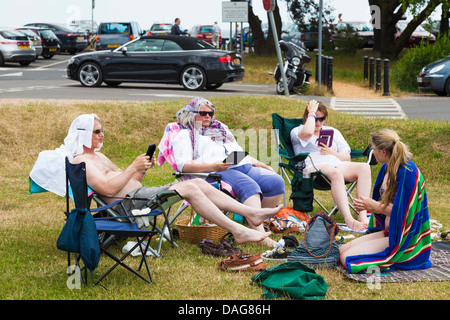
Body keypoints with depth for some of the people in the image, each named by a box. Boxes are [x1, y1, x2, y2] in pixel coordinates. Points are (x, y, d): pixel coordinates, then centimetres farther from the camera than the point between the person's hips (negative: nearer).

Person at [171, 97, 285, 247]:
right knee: (250, 187, -36)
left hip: (245, 167, 7)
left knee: (277, 182, -17)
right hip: (217, 173, -7)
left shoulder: (221, 129, 36)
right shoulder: (185, 135, 13)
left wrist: (262, 165, 20)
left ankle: (256, 221, -6)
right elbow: (183, 165, -5)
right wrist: (214, 166, -18)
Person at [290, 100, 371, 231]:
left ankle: (363, 214, -40)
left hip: (338, 164, 5)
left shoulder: (333, 132, 30)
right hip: (313, 167, -5)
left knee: (364, 167, -27)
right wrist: (312, 112, 3)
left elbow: (347, 157, 23)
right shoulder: (296, 131, 16)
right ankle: (348, 219, -52)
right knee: (335, 173, -41)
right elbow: (308, 133, -12)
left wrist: (332, 153, 3)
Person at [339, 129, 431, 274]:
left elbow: (405, 212, -22)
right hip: (387, 231, 10)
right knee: (340, 252, 5)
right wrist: (369, 204, -4)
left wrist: (378, 206, -14)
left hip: (403, 239, -10)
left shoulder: (408, 173, -22)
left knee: (347, 259, -18)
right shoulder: (387, 168, 7)